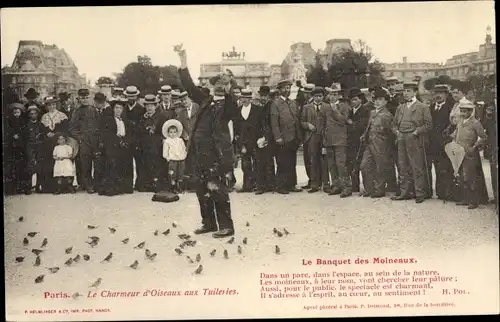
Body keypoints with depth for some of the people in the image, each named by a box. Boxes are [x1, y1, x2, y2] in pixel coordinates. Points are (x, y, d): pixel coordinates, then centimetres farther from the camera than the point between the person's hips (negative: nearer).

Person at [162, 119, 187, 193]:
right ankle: (174, 188, 2)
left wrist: (184, 155, 5)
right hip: (172, 160, -3)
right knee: (172, 174, -5)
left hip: (181, 159, 3)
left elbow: (184, 148, 16)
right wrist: (167, 158, -6)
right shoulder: (167, 141, 0)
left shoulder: (180, 140, 10)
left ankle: (180, 187, 19)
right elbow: (165, 152, 1)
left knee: (181, 174, 9)